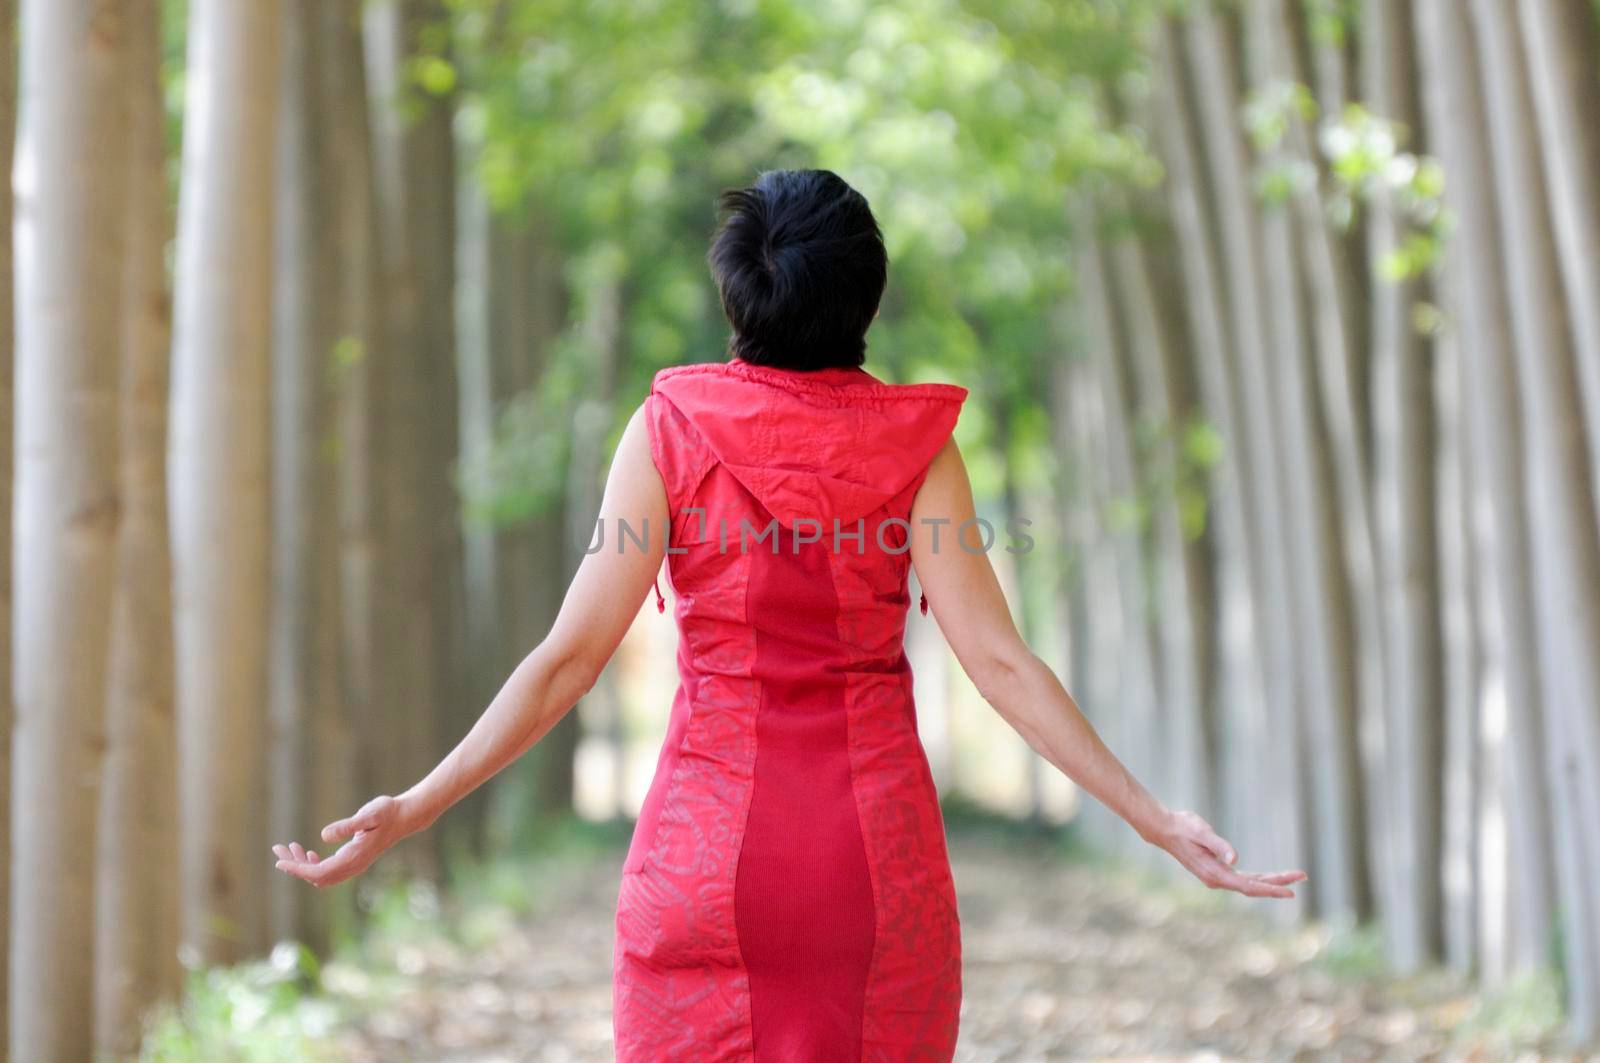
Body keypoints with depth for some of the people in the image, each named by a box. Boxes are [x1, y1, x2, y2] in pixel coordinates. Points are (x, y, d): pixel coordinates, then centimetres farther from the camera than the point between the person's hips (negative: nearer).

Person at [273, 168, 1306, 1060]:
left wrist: (414, 810, -1)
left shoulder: (671, 427, -2)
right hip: (880, 848, 1)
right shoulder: (914, 443, -1)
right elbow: (996, 659, -8)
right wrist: (1158, 820, -6)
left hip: (707, 849, -1)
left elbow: (572, 657, -6)